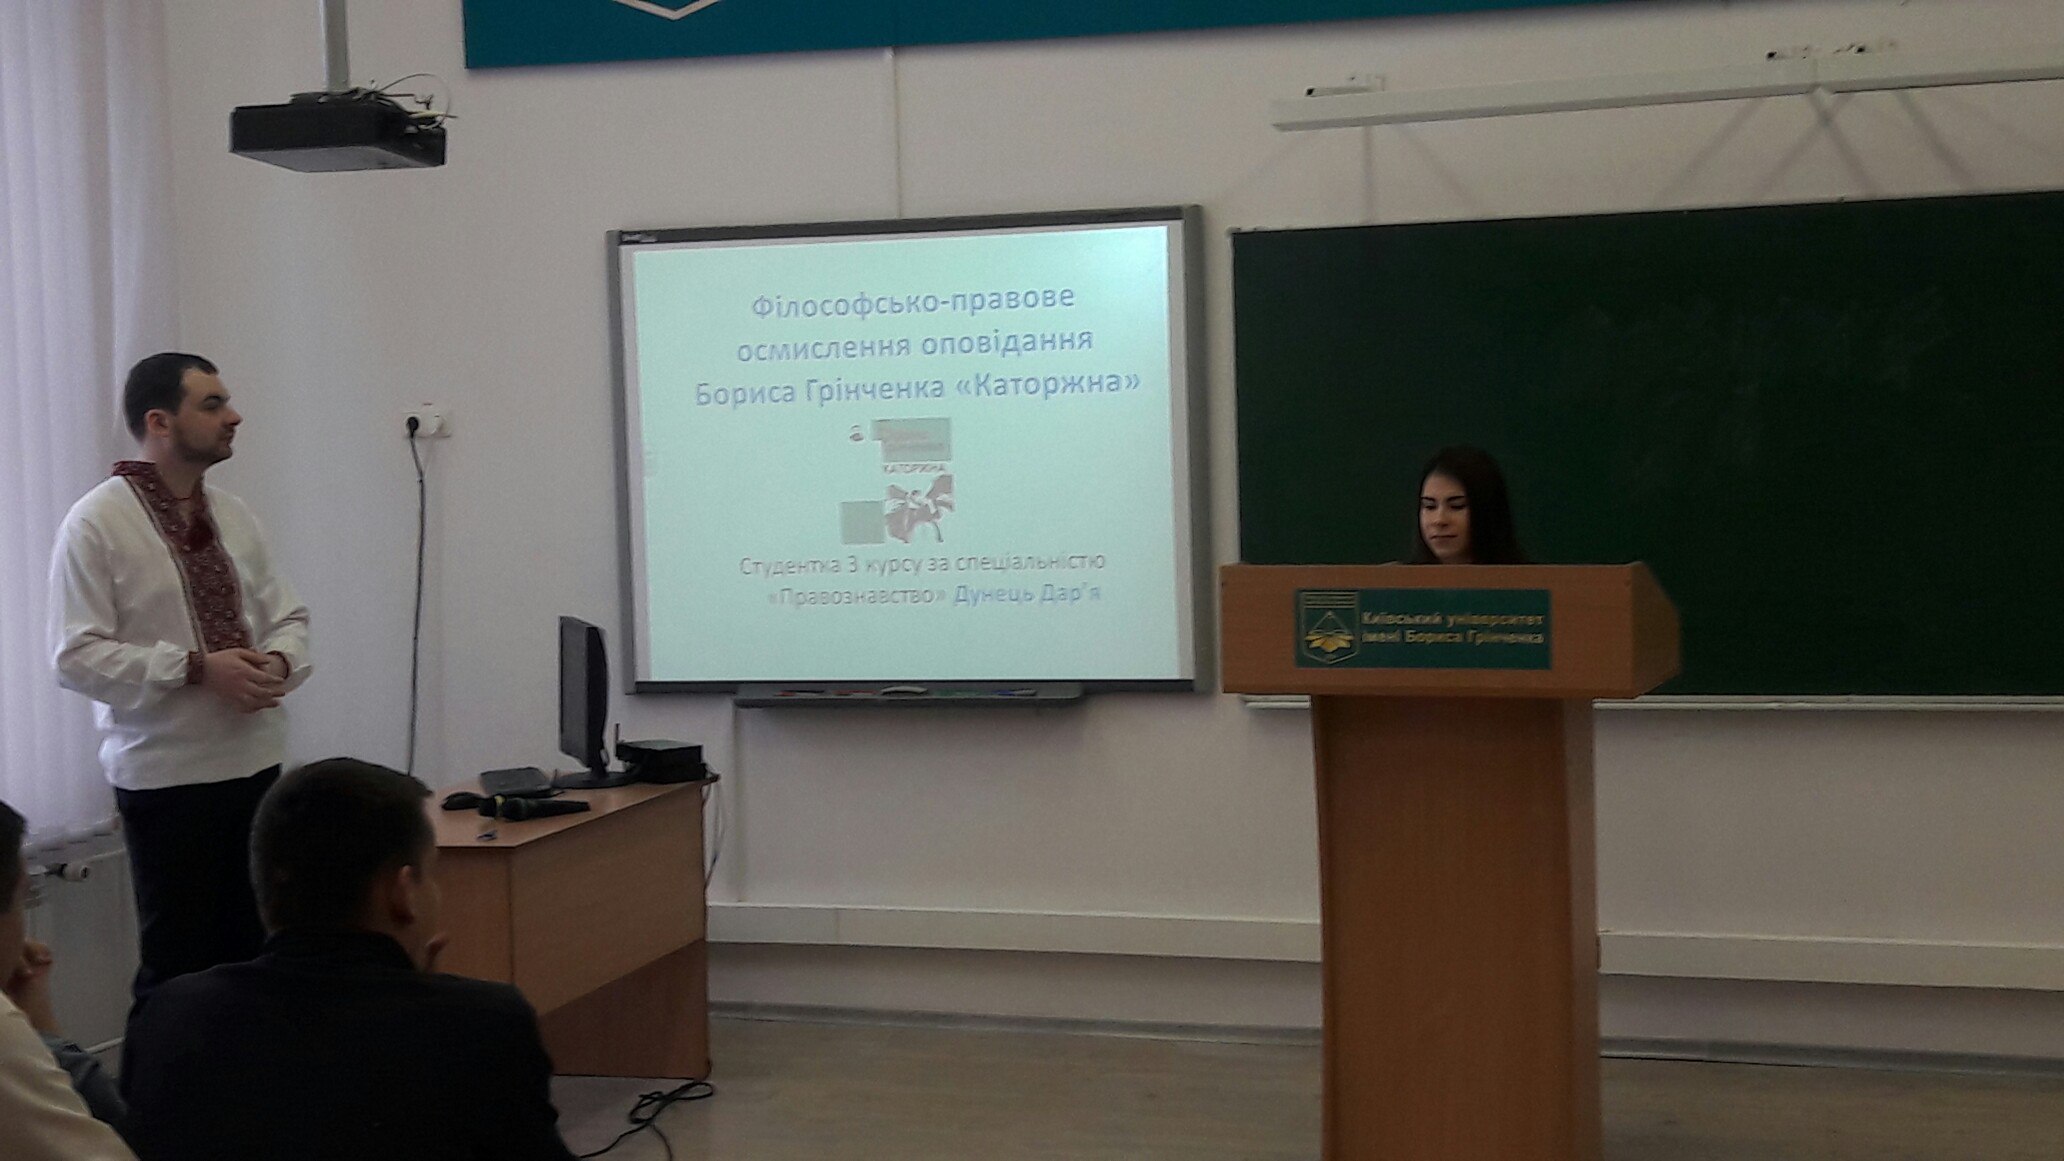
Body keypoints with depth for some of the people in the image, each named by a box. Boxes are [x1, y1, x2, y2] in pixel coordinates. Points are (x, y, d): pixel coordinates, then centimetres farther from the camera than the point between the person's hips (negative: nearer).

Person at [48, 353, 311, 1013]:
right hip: (164, 775, -6)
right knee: (177, 961, 0)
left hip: (254, 760, 6)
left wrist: (278, 661, -6)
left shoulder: (233, 516, 10)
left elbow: (287, 616, 17)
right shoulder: (96, 525, -8)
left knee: (252, 952, 10)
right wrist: (196, 668, -20)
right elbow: (77, 657, -13)